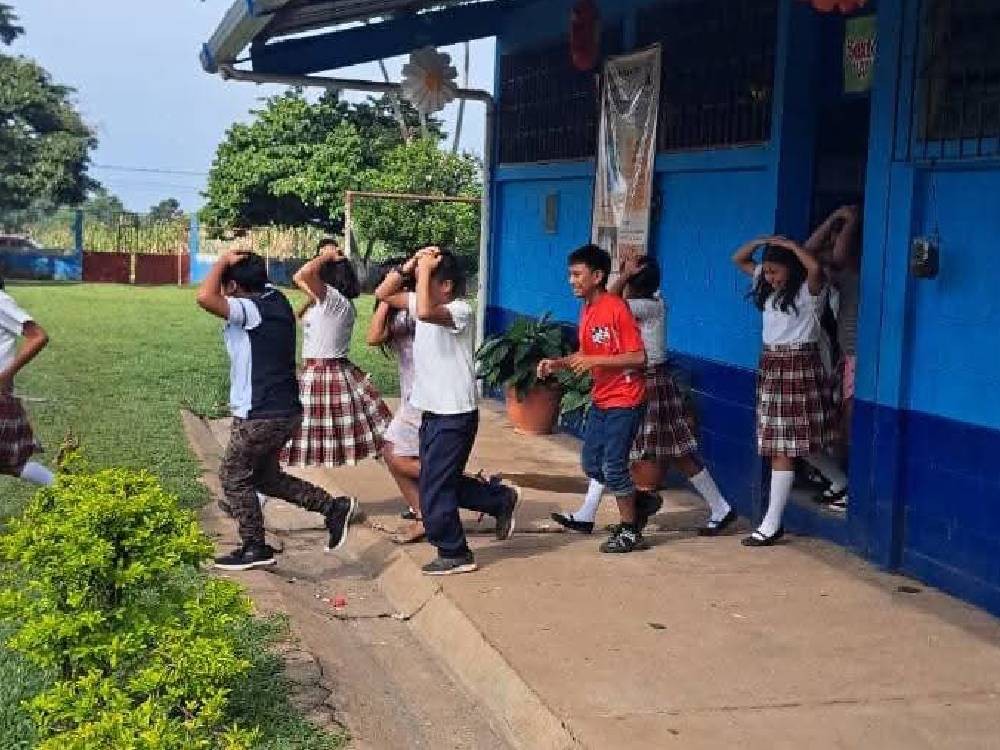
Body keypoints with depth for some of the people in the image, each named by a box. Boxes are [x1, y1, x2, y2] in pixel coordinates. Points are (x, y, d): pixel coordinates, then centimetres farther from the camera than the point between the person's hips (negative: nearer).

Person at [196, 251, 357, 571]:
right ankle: (334, 507, 19)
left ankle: (254, 548, 15)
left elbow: (205, 297, -33)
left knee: (234, 477, 8)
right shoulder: (275, 298, 7)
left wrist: (225, 260, -19)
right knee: (265, 476, 23)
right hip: (287, 411, 9)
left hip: (260, 416, -9)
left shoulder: (248, 310, -18)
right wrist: (247, 261, 14)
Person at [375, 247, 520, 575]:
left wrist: (424, 270, -27)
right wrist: (409, 265, -3)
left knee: (434, 489, -2)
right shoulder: (426, 301, 7)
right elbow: (383, 293, 9)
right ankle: (502, 499, 35)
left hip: (455, 415, -9)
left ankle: (454, 554, 13)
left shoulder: (460, 310, -18)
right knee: (442, 482, 18)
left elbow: (424, 312, -38)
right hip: (433, 412, 9)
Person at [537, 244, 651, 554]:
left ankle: (630, 532, 11)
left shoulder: (616, 308, -19)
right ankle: (639, 504, 30)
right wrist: (558, 363, 1)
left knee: (613, 466, -4)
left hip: (624, 401, -9)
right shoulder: (587, 309, 7)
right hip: (601, 399, 9)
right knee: (592, 464, 11)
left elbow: (638, 357, -22)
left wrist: (593, 361, -25)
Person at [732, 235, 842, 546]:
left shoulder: (808, 290, -11)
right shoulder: (769, 285, 11)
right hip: (771, 365, 8)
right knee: (776, 446, 12)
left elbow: (815, 267, -34)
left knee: (783, 448, -8)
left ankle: (772, 524, -5)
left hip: (799, 366, -8)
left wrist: (788, 244, -21)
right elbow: (738, 259, 19)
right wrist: (762, 241, 1)